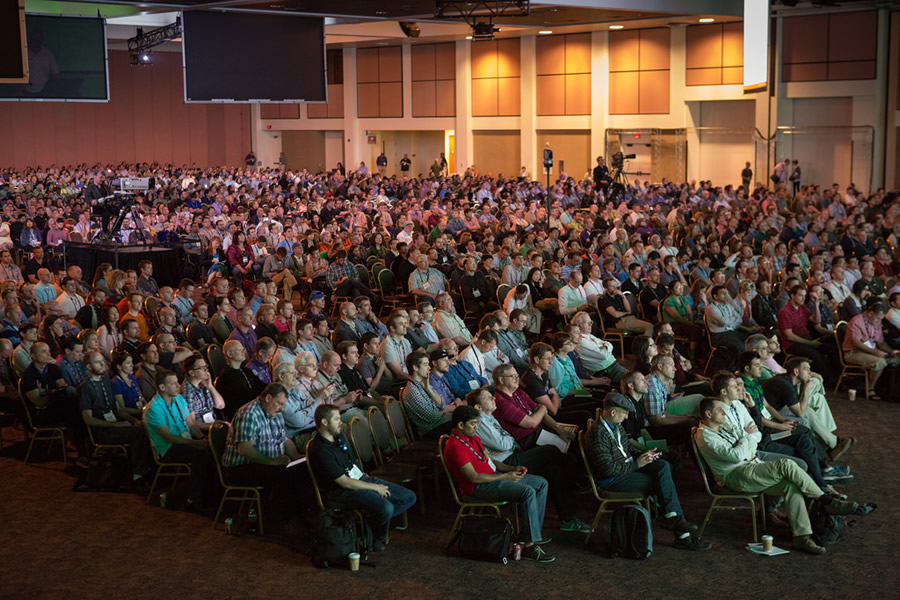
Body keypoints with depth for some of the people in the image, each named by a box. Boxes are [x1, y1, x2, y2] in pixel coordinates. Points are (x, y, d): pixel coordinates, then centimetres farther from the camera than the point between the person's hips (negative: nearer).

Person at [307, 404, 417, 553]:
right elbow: (344, 482, -20)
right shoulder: (321, 451, -21)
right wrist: (375, 487, -13)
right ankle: (377, 538, -1)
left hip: (361, 479, 9)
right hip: (343, 491, -9)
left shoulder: (339, 435, 7)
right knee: (385, 507, -32)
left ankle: (373, 521, 7)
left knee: (409, 497, 0)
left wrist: (367, 477, 8)